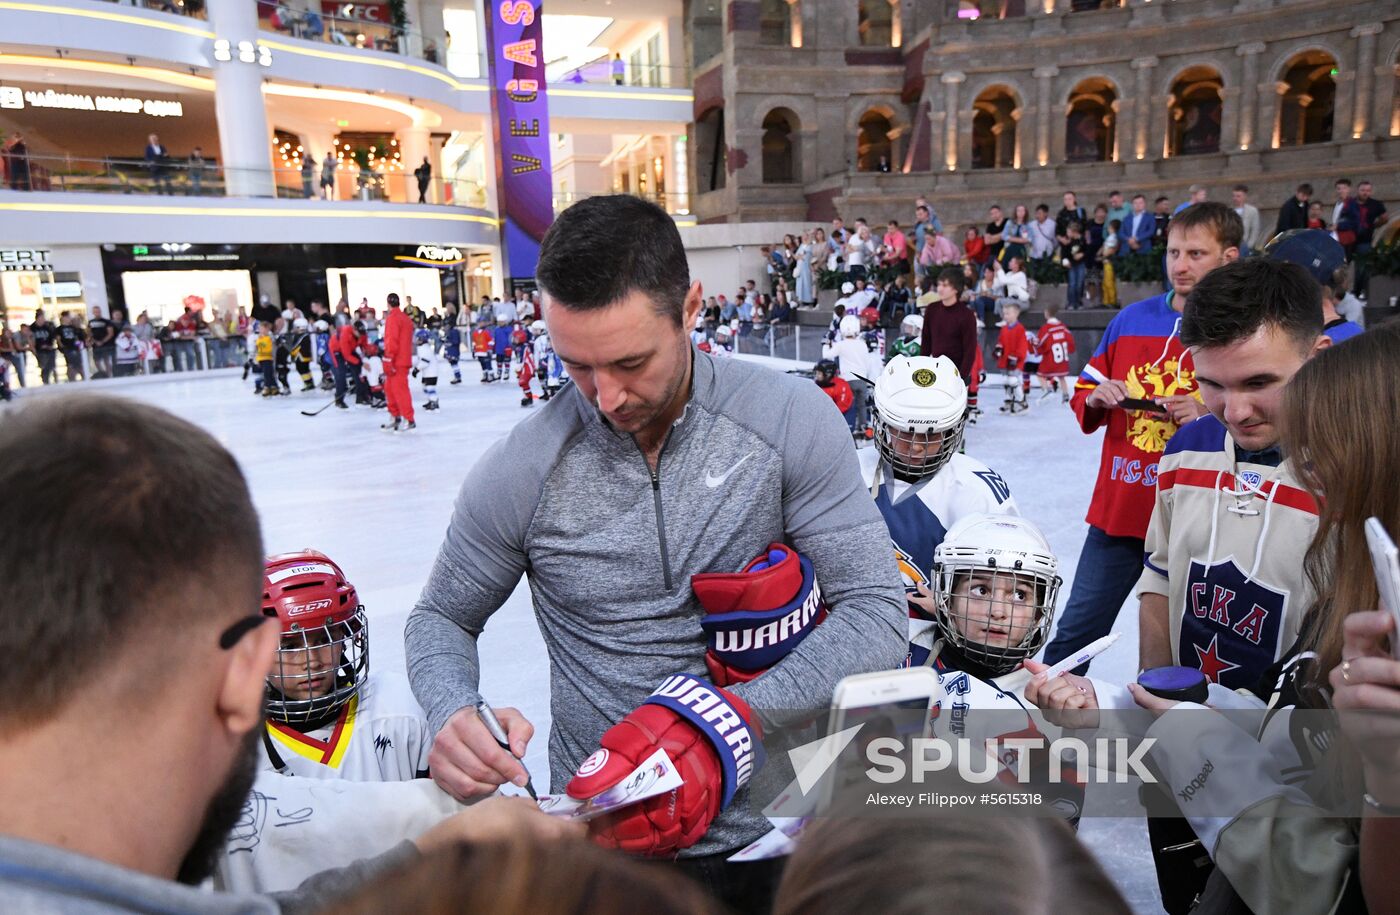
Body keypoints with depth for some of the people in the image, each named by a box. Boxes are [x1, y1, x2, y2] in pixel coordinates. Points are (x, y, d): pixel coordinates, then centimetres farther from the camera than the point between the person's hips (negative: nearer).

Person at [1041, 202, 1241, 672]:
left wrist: (1213, 416, -21)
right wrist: (1095, 400, -7)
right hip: (1117, 510, 3)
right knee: (1075, 633, 10)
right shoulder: (1131, 320, 6)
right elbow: (1085, 394, 14)